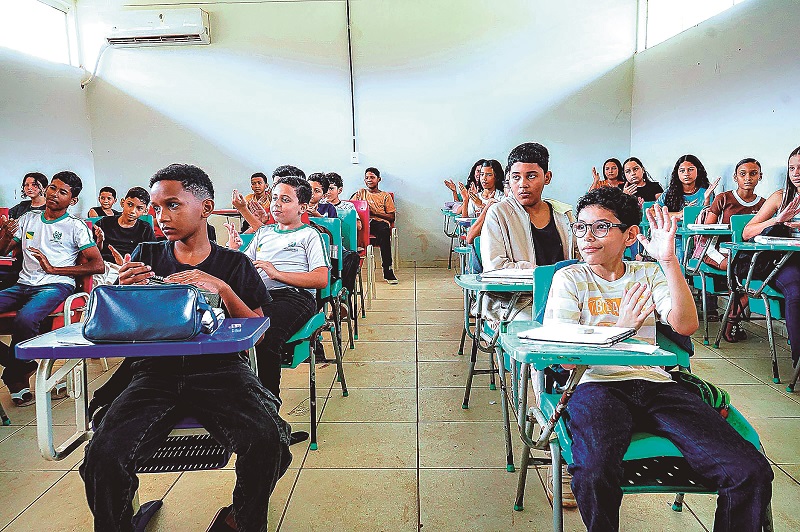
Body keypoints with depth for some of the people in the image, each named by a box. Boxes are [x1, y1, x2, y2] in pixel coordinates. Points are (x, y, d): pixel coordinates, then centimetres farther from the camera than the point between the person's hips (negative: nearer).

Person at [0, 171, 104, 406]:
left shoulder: (75, 227, 2)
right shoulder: (28, 218, 17)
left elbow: (98, 265, -6)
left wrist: (53, 269, -10)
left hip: (55, 286, -5)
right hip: (23, 285, 5)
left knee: (24, 320, -34)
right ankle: (23, 367, -6)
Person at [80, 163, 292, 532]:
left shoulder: (233, 264, 10)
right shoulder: (146, 256, 16)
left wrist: (222, 288, -11)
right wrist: (125, 293, -5)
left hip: (219, 369, -1)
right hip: (154, 371, 2)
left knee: (266, 439, -28)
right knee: (104, 455, -26)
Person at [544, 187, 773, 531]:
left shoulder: (649, 275, 17)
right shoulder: (569, 278, 8)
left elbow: (686, 325, 0)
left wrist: (669, 260, -8)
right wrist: (620, 329, -18)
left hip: (654, 385, 3)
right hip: (597, 385, -3)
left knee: (752, 473, -19)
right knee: (594, 475, -35)